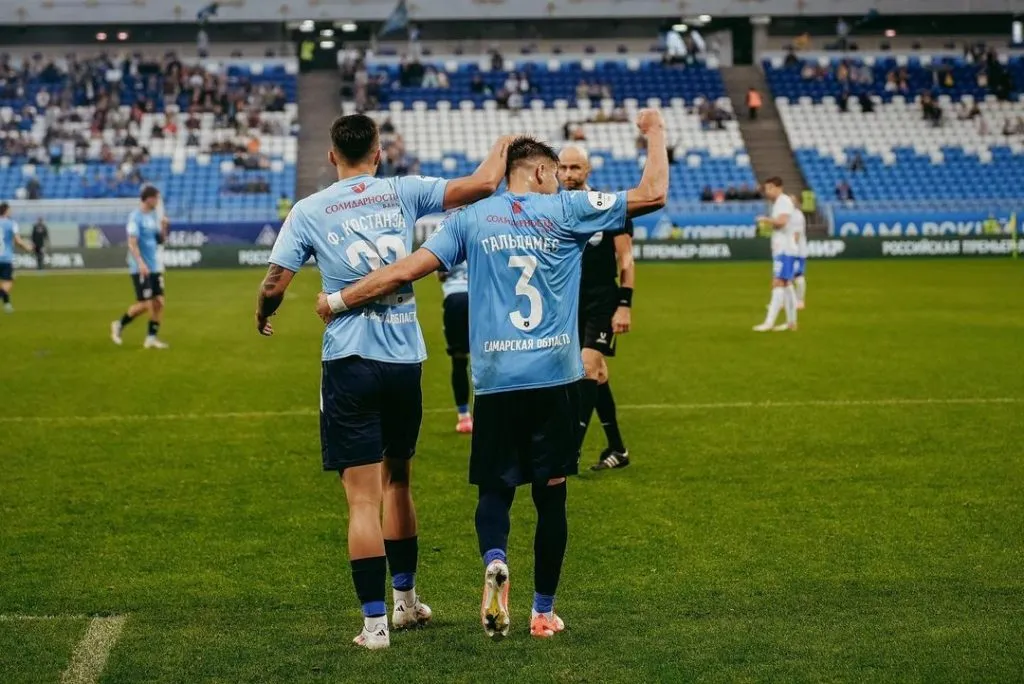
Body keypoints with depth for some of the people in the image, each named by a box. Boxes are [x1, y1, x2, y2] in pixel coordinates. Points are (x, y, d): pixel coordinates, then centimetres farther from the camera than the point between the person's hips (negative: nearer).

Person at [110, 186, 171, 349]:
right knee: (145, 304, -6)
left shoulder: (154, 216, 11)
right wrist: (141, 263, -28)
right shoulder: (135, 217, -12)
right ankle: (119, 325, 14)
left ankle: (151, 338, 8)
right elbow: (132, 243, -19)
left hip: (155, 267, 7)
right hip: (140, 268, -7)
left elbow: (160, 240, 17)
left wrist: (164, 227, -2)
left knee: (159, 302, 1)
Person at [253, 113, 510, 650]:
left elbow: (274, 286, -3)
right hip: (405, 360, 3)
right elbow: (483, 185, 0)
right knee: (396, 480, 21)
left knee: (363, 499, -2)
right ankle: (405, 599, 32)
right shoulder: (403, 193, 3)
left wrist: (262, 317, 19)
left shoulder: (309, 211, 0)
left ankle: (375, 621, -3)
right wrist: (501, 149, 21)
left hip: (350, 363, -2)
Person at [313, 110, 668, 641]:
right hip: (556, 378, -1)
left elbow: (405, 271, -1)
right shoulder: (567, 211, 0)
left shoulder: (470, 219, 4)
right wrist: (655, 133, 15)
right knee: (551, 494, 9)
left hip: (495, 382, 1)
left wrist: (338, 301, 9)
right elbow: (653, 194, 0)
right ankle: (543, 612, 14)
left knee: (494, 488, 12)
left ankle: (495, 562, -19)